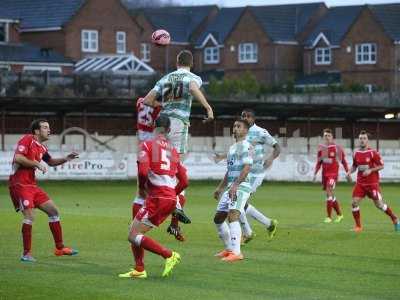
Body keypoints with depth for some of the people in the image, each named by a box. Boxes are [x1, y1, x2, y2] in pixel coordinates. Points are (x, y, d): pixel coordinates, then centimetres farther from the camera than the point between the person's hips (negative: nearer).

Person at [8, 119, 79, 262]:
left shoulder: (41, 148, 14)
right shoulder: (27, 140, -11)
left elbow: (51, 162, 30)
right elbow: (18, 158, -23)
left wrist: (66, 159, 13)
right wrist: (36, 164, -18)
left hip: (32, 185, 9)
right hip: (20, 184, -9)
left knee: (53, 210, 9)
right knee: (30, 216, -18)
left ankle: (59, 248, 18)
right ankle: (26, 253, -7)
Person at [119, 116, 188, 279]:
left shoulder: (147, 145, -2)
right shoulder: (173, 151, 17)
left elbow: (143, 171, -16)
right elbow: (184, 182, 15)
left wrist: (142, 188, 3)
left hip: (157, 198, -8)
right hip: (170, 199, 8)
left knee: (134, 236, -5)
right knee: (134, 231, 19)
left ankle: (169, 255, -13)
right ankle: (139, 270, 15)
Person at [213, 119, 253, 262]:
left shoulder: (246, 146, -7)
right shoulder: (232, 147, 22)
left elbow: (247, 167, -19)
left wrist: (235, 185, -26)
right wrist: (220, 188, 29)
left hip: (241, 186, -10)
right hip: (230, 187, 10)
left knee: (232, 216, -24)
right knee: (218, 218, 13)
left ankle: (236, 252, -31)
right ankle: (228, 249, 25)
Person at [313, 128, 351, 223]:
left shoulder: (337, 148, -6)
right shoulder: (321, 148, 8)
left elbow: (343, 161, 0)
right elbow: (319, 162, 16)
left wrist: (348, 173, -1)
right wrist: (315, 174, 9)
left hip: (333, 173, -5)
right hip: (324, 173, 5)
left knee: (329, 193, -15)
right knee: (330, 195, 10)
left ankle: (329, 217, -10)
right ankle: (339, 214, 27)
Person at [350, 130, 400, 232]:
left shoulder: (373, 153, -9)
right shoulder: (356, 154, 5)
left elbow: (381, 166, -8)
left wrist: (370, 170, -20)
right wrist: (350, 172, -2)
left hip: (372, 183, -4)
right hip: (360, 183, 4)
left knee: (379, 204, -1)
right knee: (354, 203, -8)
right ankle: (358, 226, 5)